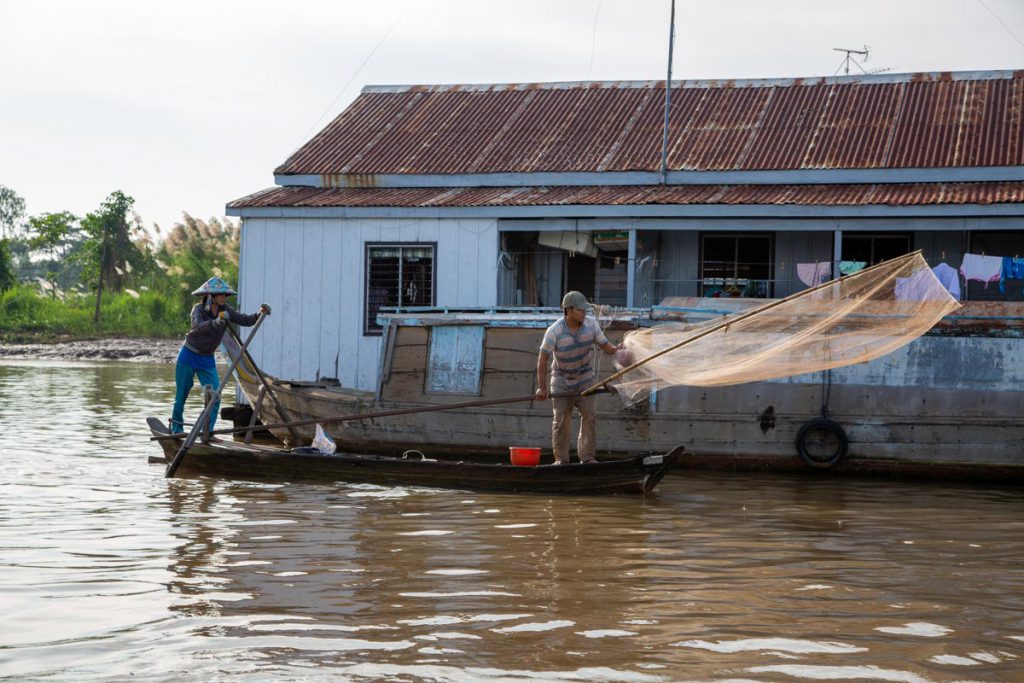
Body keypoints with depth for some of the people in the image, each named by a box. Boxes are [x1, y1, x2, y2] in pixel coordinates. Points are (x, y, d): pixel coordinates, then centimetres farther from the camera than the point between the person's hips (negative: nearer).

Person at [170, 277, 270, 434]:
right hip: (188, 357, -4)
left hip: (207, 360, 5)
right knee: (181, 395, 8)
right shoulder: (198, 309, -20)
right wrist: (216, 322, -57)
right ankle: (176, 429, 28)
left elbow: (246, 320, -9)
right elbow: (198, 326, -40)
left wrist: (260, 314, -29)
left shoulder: (225, 310, -5)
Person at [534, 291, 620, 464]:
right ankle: (561, 459, 4)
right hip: (562, 380, -2)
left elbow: (604, 346, -4)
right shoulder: (554, 331, -20)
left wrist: (616, 349, -27)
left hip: (585, 378, 2)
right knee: (561, 419, -4)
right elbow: (543, 358, -15)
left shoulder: (591, 324, -11)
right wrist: (542, 387, -17)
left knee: (590, 416, -6)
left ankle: (587, 457, 1)